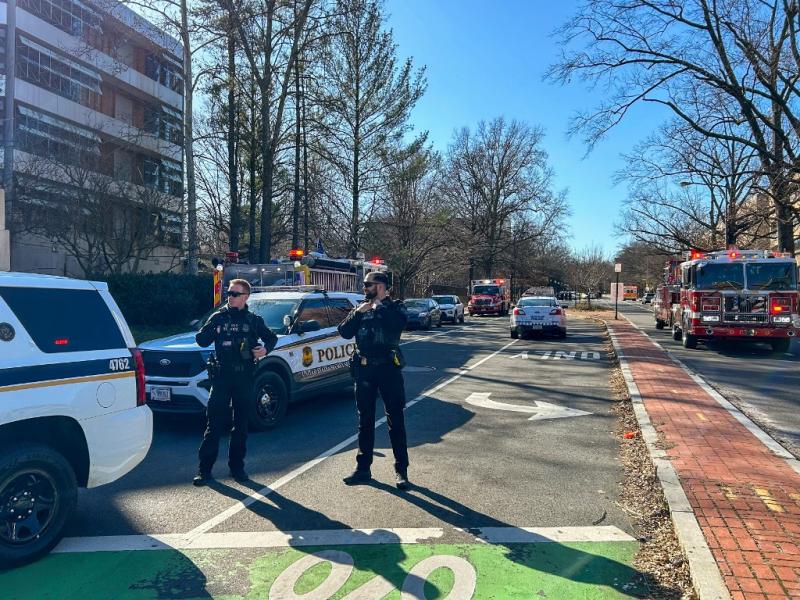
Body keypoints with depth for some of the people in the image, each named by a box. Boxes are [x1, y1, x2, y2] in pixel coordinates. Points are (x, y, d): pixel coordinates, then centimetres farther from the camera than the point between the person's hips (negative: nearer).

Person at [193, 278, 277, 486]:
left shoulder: (254, 320, 6)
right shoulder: (218, 317, 5)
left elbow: (271, 337, 16)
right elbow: (201, 341, 0)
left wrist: (265, 348, -5)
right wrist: (210, 330, -20)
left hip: (244, 378, 1)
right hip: (222, 377, -1)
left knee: (241, 425, 9)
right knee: (214, 424, -2)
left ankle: (237, 467, 20)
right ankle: (205, 468, 6)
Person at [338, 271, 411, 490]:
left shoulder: (395, 306, -1)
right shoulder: (360, 308, 11)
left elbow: (397, 326, -22)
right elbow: (344, 332, 1)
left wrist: (379, 306, -14)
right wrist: (358, 313, -10)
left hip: (388, 368, -4)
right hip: (363, 369, 4)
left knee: (396, 420, 1)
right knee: (365, 420, 12)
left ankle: (401, 471, 9)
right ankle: (363, 468, 22)